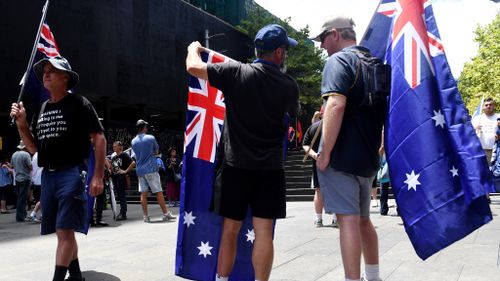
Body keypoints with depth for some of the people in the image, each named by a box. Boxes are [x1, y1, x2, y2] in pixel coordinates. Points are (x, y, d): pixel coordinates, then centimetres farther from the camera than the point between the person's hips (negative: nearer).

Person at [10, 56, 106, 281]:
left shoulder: (78, 103, -3)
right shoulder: (43, 108, 16)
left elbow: (99, 138, -8)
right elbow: (33, 147, 19)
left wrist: (98, 176, -16)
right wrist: (21, 124, 2)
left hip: (72, 173, -7)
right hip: (48, 175, 7)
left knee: (65, 230, -11)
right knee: (62, 232, 14)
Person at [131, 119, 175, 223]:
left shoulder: (133, 141, 7)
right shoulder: (151, 138, -7)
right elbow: (156, 151, 5)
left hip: (139, 170, 5)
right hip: (151, 169, -5)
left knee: (143, 194, 4)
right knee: (158, 192, -1)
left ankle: (145, 216, 4)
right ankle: (166, 214, 3)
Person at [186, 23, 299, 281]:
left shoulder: (236, 72, -6)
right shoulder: (288, 85, 1)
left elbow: (193, 67, -3)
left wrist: (194, 49, 19)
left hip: (237, 165, 0)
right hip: (270, 168, 0)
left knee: (230, 229, 9)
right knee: (263, 232, 2)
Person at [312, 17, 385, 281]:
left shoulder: (338, 60, -9)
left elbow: (336, 104, -24)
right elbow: (386, 114, 22)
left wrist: (324, 153, -21)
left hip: (342, 158, -8)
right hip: (367, 159, 8)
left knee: (348, 220, -7)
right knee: (363, 219, 19)